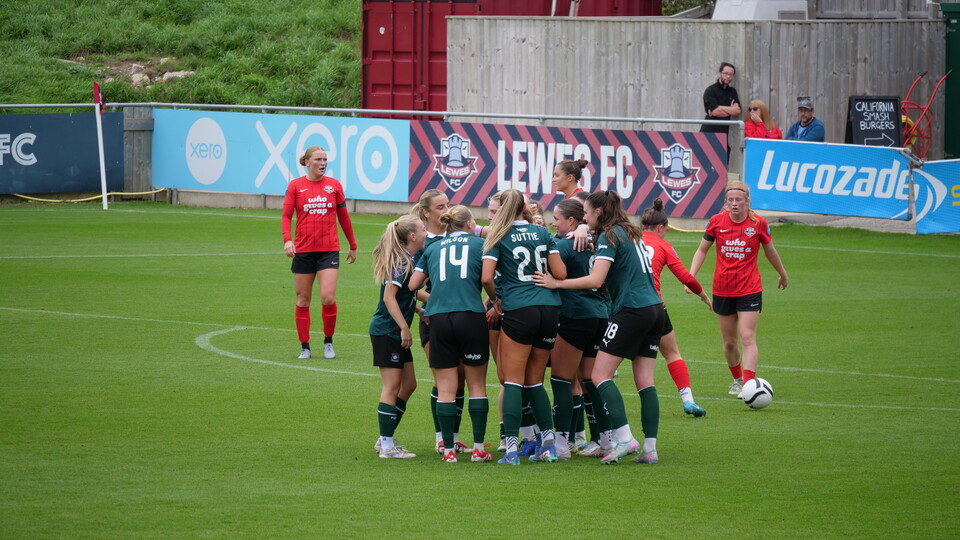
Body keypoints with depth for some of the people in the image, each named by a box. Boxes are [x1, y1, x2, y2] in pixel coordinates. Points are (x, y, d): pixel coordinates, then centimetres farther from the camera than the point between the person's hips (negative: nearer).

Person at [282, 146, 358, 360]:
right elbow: (286, 216, -1)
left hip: (329, 250, 0)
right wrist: (287, 240, -18)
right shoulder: (295, 186, 2)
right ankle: (305, 347, 14)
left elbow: (344, 217, 14)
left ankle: (328, 341, 7)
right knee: (303, 300, 4)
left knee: (328, 297, -12)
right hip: (303, 251, 0)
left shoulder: (333, 185, 6)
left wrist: (353, 246, 18)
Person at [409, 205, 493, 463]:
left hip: (439, 318, 2)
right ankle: (479, 448, 4)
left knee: (446, 388, 5)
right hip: (471, 315, -2)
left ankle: (448, 449, 3)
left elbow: (413, 285, 14)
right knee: (477, 384, 7)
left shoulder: (433, 248, 16)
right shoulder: (479, 244, 8)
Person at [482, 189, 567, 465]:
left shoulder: (498, 237, 0)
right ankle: (549, 444, 11)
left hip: (518, 311, -4)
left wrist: (495, 299, 8)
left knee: (513, 381, -2)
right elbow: (561, 273, 3)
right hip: (548, 309, 4)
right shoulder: (542, 233, 9)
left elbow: (486, 277, -11)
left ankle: (511, 449, -10)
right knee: (535, 381, 15)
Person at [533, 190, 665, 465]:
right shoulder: (632, 233, 18)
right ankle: (650, 448, 1)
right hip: (654, 308, 9)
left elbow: (596, 280, -18)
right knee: (645, 380, 6)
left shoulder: (610, 236, -8)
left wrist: (556, 283, -13)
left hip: (631, 311, -9)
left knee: (601, 374, -6)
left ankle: (624, 439, -17)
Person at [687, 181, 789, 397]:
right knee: (729, 342, 11)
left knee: (747, 338, -14)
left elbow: (770, 252, 11)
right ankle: (737, 379, 33)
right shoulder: (717, 222, -3)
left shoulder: (758, 223, -6)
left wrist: (782, 274, 26)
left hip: (749, 290, -2)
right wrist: (690, 276, -4)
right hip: (722, 289, 2)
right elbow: (701, 251, 8)